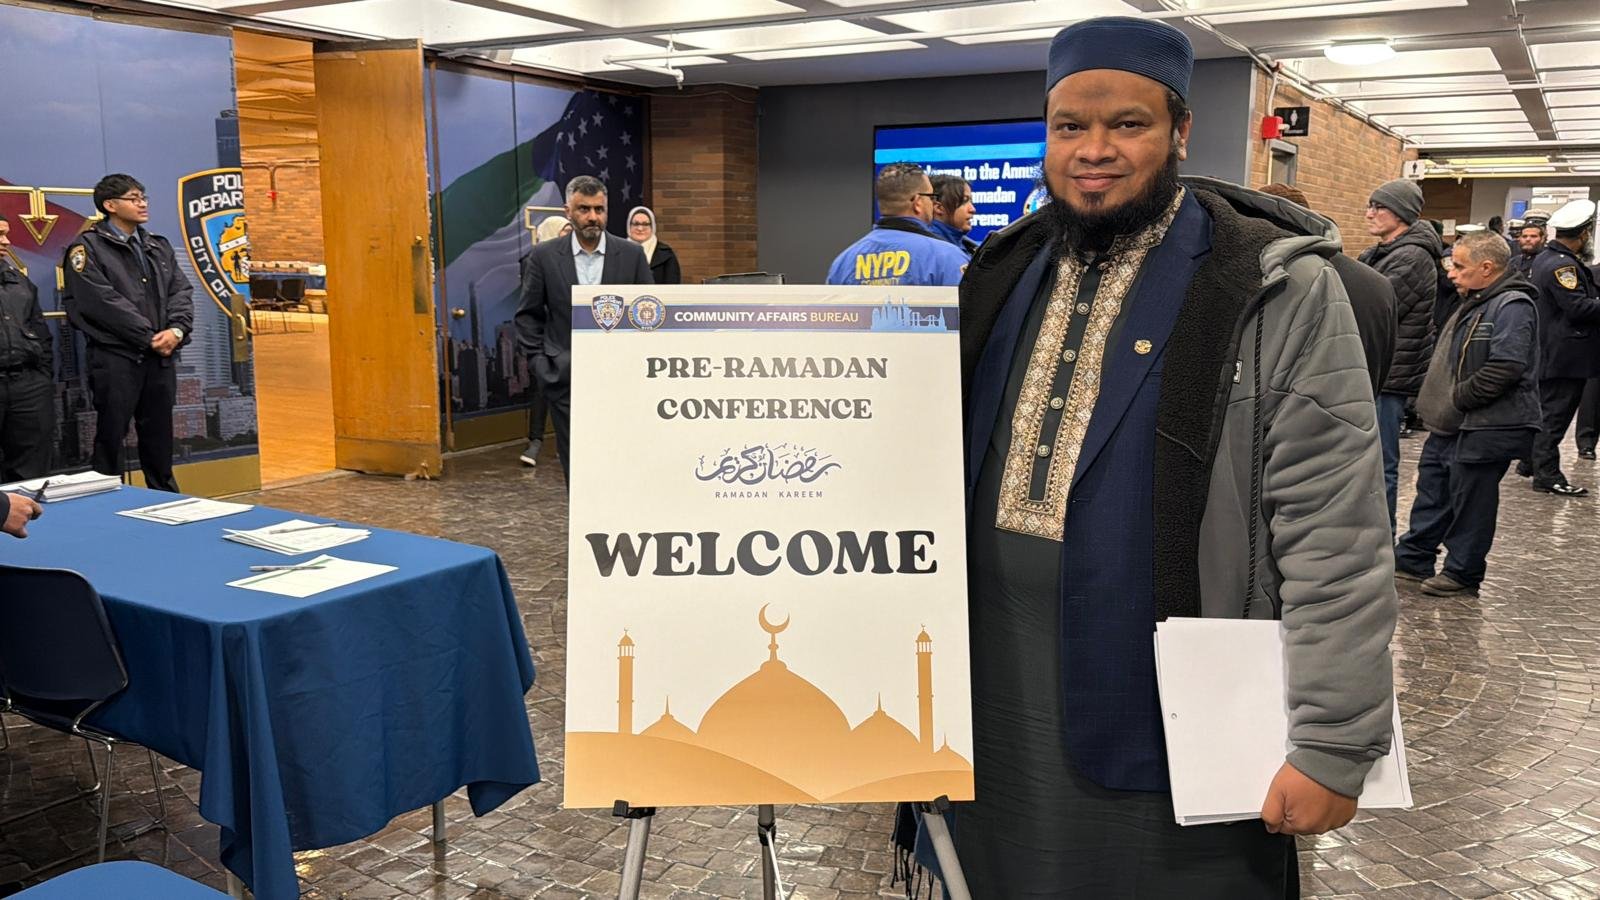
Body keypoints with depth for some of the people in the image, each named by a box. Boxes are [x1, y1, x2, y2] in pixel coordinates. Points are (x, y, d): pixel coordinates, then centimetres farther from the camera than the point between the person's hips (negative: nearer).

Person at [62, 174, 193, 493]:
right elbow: (103, 301, -13)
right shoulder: (88, 247, -4)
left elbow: (181, 291, 8)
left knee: (159, 434, 12)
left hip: (162, 356, 6)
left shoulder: (159, 246, 16)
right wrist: (150, 337, -14)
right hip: (115, 357, -6)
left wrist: (177, 330, -11)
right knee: (111, 435, 1)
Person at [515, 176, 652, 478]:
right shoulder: (544, 256, 2)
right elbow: (528, 315, 8)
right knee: (577, 465, 3)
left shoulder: (632, 254, 2)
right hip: (565, 381, 0)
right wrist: (537, 360, 0)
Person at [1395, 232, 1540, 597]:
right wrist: (1439, 400, 10)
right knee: (1433, 494, 16)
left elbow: (1505, 368, -26)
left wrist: (1457, 397, -18)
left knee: (1470, 501, 2)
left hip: (1486, 427, -10)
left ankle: (1463, 573, 15)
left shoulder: (1513, 307, -17)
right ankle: (1412, 559, 26)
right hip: (1451, 424, 10)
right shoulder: (1475, 303, 14)